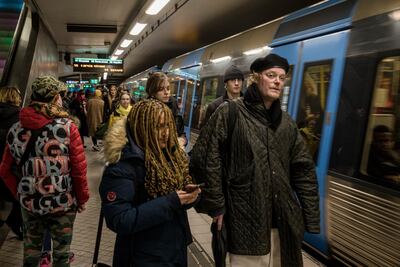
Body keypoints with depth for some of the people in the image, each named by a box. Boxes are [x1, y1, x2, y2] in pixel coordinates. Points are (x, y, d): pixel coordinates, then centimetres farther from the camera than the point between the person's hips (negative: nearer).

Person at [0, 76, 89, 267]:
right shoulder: (67, 127, -16)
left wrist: (20, 192, 12)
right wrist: (82, 198, -2)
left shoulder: (16, 129, -4)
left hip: (29, 202, 3)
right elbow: (79, 169, -15)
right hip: (62, 202, -3)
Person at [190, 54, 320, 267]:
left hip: (284, 223, 6)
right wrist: (216, 206, -8)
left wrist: (311, 218, 10)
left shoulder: (286, 122, 10)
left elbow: (304, 171, 12)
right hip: (246, 222, -5)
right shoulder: (230, 113, -7)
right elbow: (204, 159, -10)